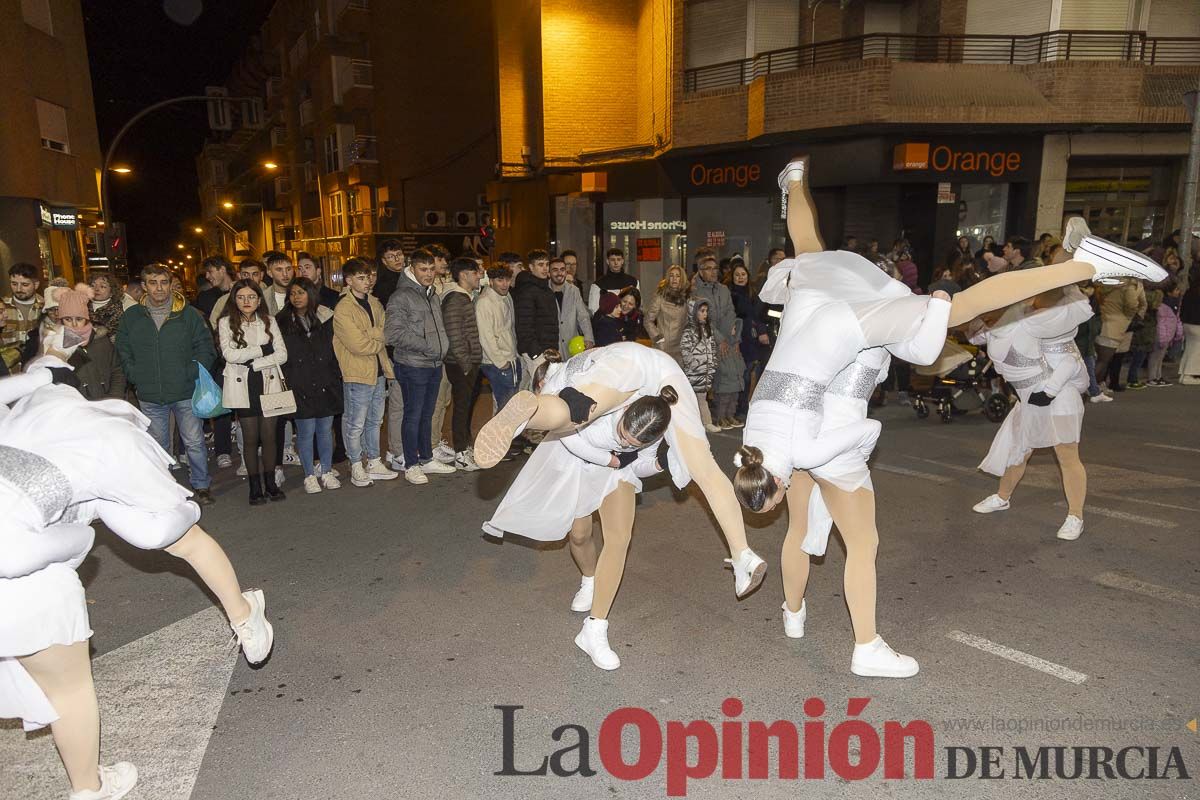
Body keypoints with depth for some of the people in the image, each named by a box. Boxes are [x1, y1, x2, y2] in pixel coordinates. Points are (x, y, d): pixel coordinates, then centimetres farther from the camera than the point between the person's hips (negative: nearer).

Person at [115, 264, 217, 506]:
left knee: (194, 442, 4)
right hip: (150, 397, 2)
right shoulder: (131, 317, 4)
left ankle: (201, 486, 18)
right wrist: (136, 376, -3)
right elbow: (124, 352, 10)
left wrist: (192, 373, -12)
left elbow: (206, 347, 0)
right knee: (157, 446, 13)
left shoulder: (188, 314, -2)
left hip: (185, 393, -2)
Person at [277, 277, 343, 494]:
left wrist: (337, 377, 5)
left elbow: (335, 349, 10)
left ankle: (326, 471, 21)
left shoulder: (326, 318, 6)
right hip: (299, 386, -2)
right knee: (306, 432, 1)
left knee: (326, 429, 8)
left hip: (325, 384, 2)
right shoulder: (282, 322, 2)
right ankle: (309, 475, 14)